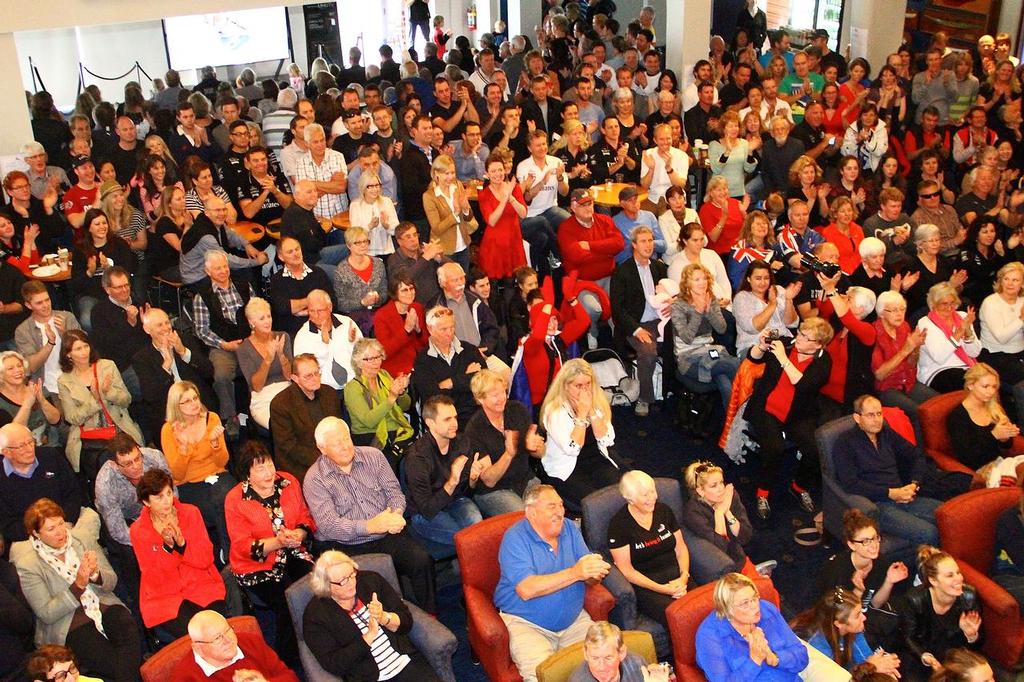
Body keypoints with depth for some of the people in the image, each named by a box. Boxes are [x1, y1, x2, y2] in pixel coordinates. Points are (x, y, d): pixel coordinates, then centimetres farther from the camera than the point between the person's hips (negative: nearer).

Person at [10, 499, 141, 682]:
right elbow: (46, 614, -7)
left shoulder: (84, 543, 9)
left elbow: (111, 581, 8)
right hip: (66, 625, -4)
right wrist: (78, 585, -19)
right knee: (112, 660, -30)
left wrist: (95, 574, -16)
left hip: (104, 605, 4)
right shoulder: (27, 565, -3)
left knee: (129, 632, -29)